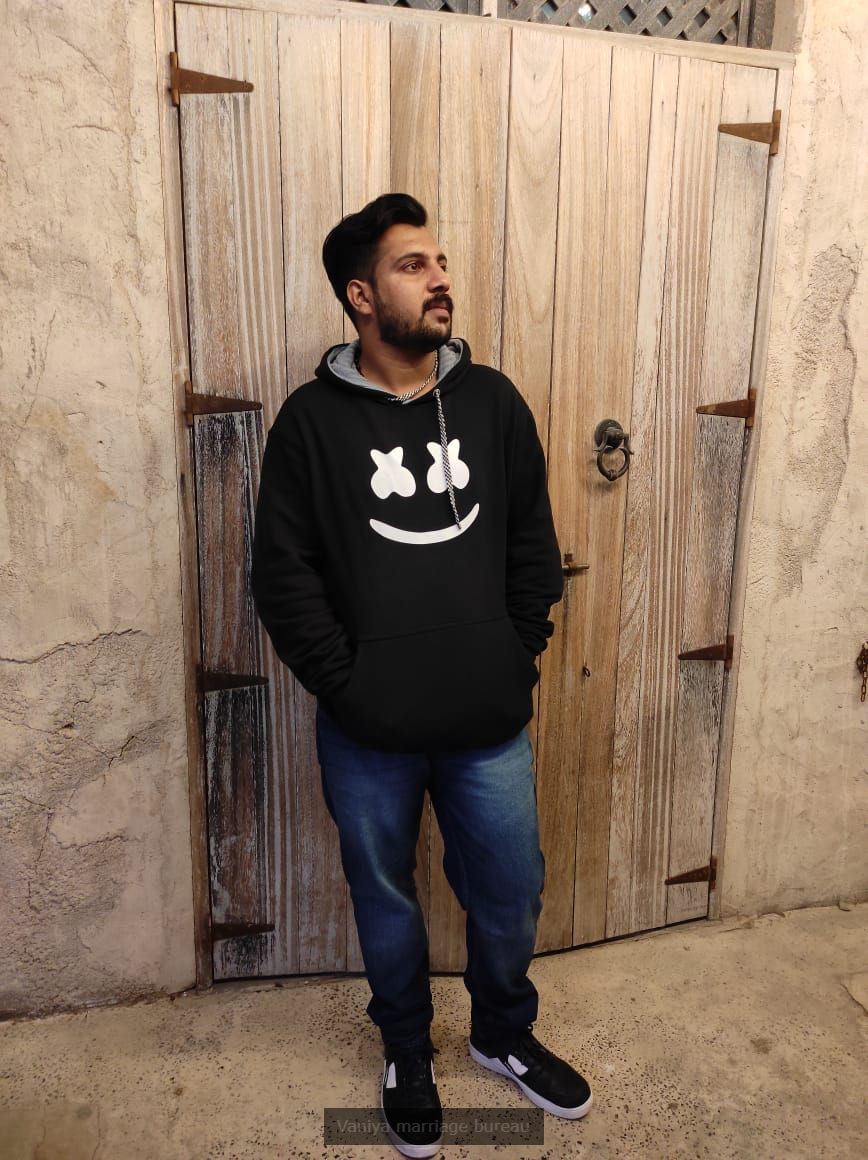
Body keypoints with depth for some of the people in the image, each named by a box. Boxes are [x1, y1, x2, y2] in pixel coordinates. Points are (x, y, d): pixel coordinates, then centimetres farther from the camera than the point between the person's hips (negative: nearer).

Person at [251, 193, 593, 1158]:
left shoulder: (492, 401, 1)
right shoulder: (312, 419, -7)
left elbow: (535, 544, 5)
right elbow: (284, 574, -7)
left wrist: (519, 659, 0)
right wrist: (346, 683, -11)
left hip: (492, 725, 2)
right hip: (368, 736, -2)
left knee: (510, 896, 17)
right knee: (385, 900, 18)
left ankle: (503, 1033, 47)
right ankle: (407, 1052, 46)